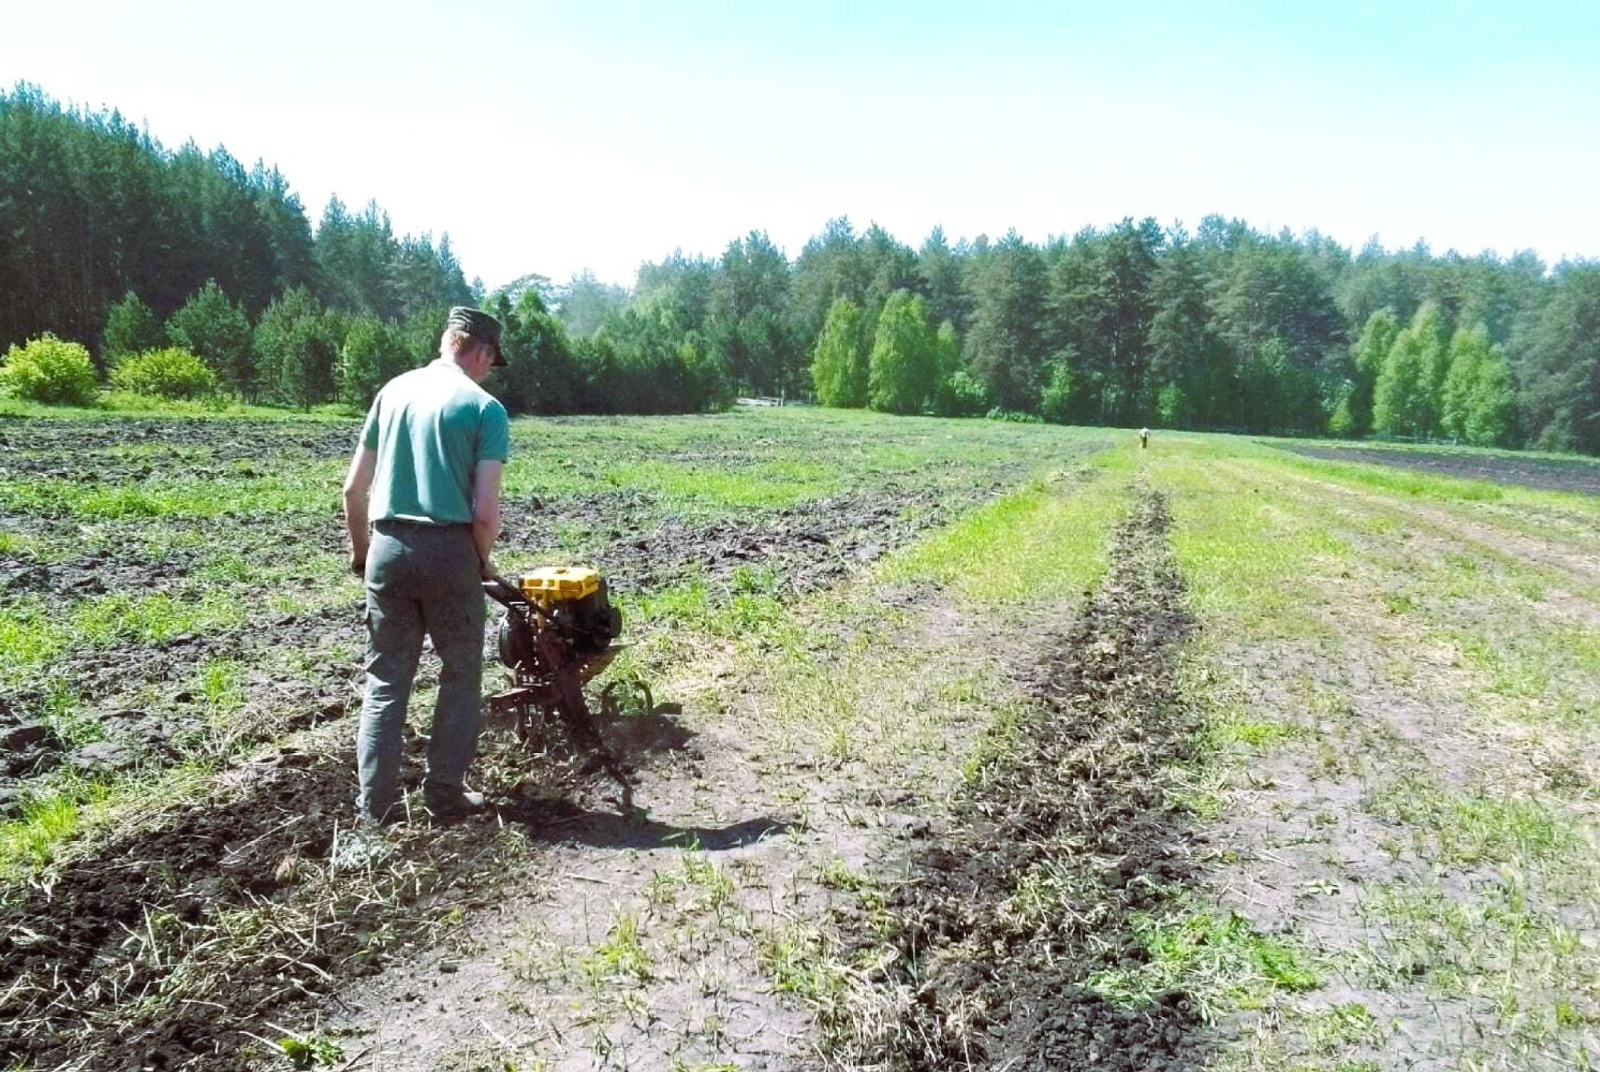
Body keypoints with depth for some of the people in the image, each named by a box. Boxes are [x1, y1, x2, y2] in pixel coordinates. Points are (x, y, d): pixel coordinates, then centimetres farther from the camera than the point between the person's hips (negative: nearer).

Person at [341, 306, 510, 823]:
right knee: (461, 675, 12)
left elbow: (353, 488, 9)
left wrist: (360, 549, 22)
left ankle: (375, 804, 15)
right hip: (448, 549, -4)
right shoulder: (484, 407, -6)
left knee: (386, 679, 13)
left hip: (388, 548, 4)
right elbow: (485, 512, -12)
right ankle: (444, 793, 17)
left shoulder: (393, 390, 8)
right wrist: (481, 562, 6)